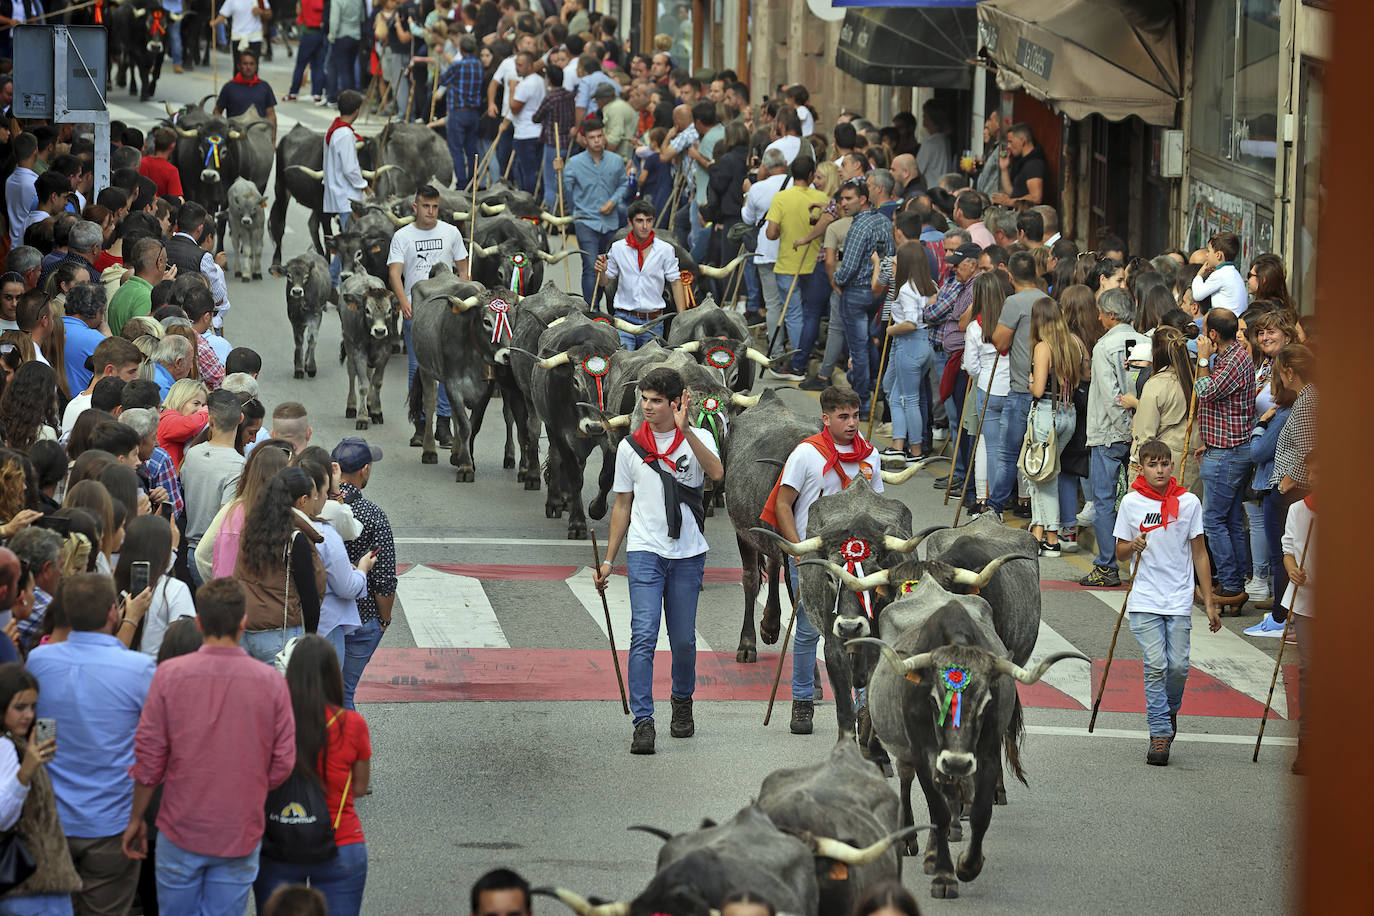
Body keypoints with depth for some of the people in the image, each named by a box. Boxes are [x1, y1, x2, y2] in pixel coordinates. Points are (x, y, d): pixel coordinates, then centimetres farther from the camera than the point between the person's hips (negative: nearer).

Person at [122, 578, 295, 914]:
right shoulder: (271, 682, -7)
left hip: (181, 832, 0)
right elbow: (283, 764, -2)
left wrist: (136, 818, 8)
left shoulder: (169, 674, -9)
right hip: (241, 835, 0)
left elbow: (148, 757, -4)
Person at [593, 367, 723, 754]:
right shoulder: (631, 446, 7)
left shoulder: (698, 439, 2)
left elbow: (716, 473, -19)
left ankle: (682, 702, 33)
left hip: (688, 554, 0)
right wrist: (608, 560, 11)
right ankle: (643, 723, -18)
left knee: (683, 640, 6)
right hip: (645, 552, 0)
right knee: (644, 635, -13)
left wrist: (685, 430, -26)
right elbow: (622, 506, 13)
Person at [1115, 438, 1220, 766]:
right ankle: (1160, 734, -4)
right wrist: (1133, 546, -15)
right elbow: (1119, 553, 9)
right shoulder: (1132, 503, 1)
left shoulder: (1188, 503, 2)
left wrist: (1209, 602, 6)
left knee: (1178, 665, -4)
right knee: (1155, 665, -10)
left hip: (1179, 600, 1)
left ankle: (1170, 710, 26)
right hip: (1144, 600, -1)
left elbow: (1199, 554, 7)